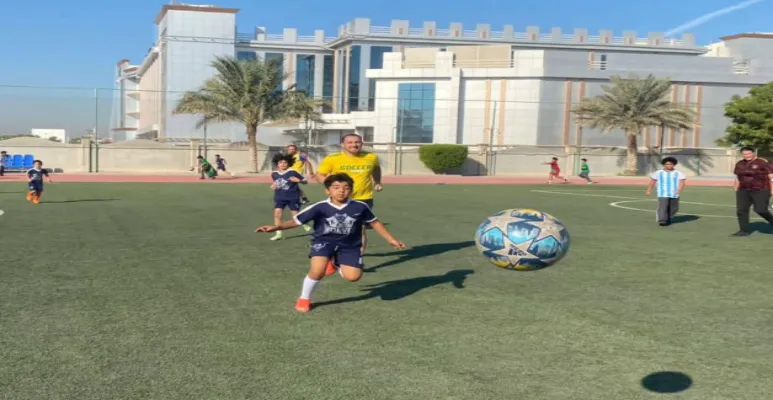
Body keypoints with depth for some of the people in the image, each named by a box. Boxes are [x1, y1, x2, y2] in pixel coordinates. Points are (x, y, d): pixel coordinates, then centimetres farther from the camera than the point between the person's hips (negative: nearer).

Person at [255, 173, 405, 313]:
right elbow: (296, 221, -14)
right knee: (317, 272, -25)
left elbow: (374, 222, 7)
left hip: (349, 245, 2)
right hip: (324, 242, -2)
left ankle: (336, 263, 22)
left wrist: (391, 239, 11)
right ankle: (304, 299, 7)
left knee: (353, 276, -15)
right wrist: (276, 227, -30)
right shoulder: (319, 207, -15)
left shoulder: (360, 207, -10)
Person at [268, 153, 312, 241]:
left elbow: (305, 181, -5)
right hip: (280, 197, 4)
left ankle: (305, 225, 32)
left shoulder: (292, 172, -11)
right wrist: (273, 185, 3)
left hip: (293, 197, -4)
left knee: (296, 215, 1)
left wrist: (298, 180, -24)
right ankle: (279, 234, -5)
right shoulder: (274, 174, 3)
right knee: (277, 213, -11)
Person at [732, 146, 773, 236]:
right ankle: (745, 230, 5)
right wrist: (736, 190, 15)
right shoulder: (739, 164, 8)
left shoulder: (763, 163, -10)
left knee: (760, 210, -14)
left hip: (761, 191, -6)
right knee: (741, 210, -3)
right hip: (743, 191, 6)